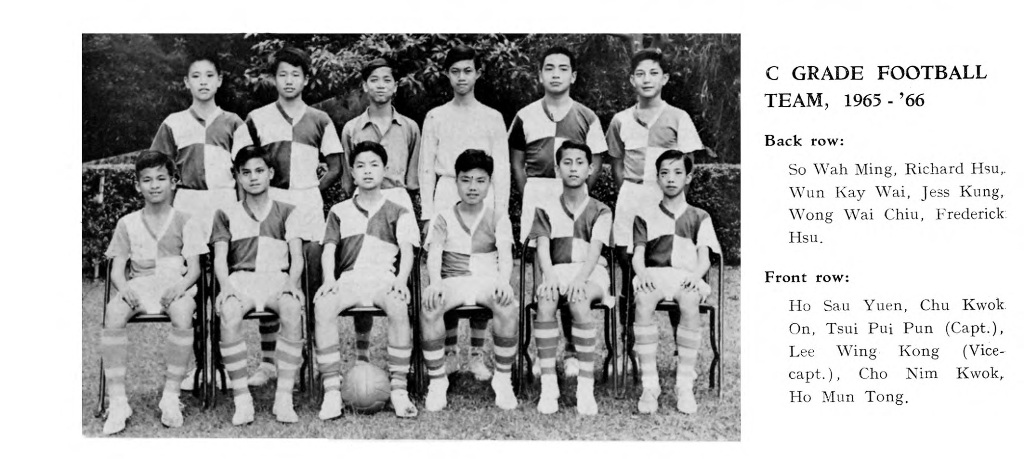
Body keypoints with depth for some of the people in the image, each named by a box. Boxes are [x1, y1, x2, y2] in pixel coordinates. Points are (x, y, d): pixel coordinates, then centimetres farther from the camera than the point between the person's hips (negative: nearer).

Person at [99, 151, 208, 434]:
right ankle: (117, 399, -29)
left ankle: (171, 396, -26)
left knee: (182, 311, -37)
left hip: (175, 286, -2)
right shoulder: (127, 223, 15)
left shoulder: (186, 222, 9)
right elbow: (116, 270, 9)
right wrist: (124, 289, -14)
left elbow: (194, 268, 1)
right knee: (113, 311, -33)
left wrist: (180, 287, -21)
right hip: (138, 286, 2)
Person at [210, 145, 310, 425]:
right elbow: (219, 258, 7)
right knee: (228, 313, -36)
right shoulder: (227, 215, 20)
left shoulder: (288, 212, 18)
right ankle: (241, 399, -29)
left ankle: (284, 398, -32)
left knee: (292, 310, -37)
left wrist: (291, 282, -15)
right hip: (240, 279, 0)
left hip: (278, 278, 0)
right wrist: (225, 285, -15)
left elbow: (296, 257, 7)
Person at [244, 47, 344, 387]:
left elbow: (335, 168, 13)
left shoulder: (319, 120, 12)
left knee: (313, 283, -3)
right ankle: (268, 362, 3)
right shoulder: (257, 119, 10)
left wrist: (313, 190, 2)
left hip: (309, 205, 0)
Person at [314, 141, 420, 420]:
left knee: (398, 306, -37)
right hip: (348, 278, 1)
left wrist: (401, 279, -18)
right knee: (323, 305, -33)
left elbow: (407, 250, 3)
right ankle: (332, 391, -30)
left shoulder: (399, 213, 16)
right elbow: (329, 250, 8)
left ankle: (399, 390, -30)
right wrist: (330, 279, -12)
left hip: (385, 279, -1)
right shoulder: (339, 211, 20)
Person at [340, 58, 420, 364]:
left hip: (399, 200, 0)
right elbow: (347, 178, 14)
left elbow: (413, 176, 14)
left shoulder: (409, 128, 13)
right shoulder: (352, 129, 12)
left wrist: (409, 204, 7)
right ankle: (362, 350, 4)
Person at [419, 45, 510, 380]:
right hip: (446, 195, 1)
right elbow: (426, 168, 10)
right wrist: (428, 212, 1)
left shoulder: (492, 118, 11)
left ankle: (477, 355, 4)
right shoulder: (435, 117, 11)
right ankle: (449, 353, 6)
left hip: (482, 199, 0)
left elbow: (501, 170, 9)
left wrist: (500, 213, 1)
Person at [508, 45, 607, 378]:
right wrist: (528, 196, 1)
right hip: (535, 198, 1)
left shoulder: (586, 118, 9)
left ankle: (572, 350, 6)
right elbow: (516, 162, 12)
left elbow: (595, 164, 9)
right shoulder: (525, 117, 10)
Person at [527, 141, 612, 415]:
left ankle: (586, 385, -34)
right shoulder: (547, 210, 15)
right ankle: (547, 385, -31)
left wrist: (580, 278, -25)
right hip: (557, 271, 1)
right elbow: (542, 248, 1)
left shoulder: (600, 211, 10)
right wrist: (549, 275, -21)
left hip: (591, 273, -1)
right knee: (545, 300, -34)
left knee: (578, 300, -37)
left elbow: (595, 249, -6)